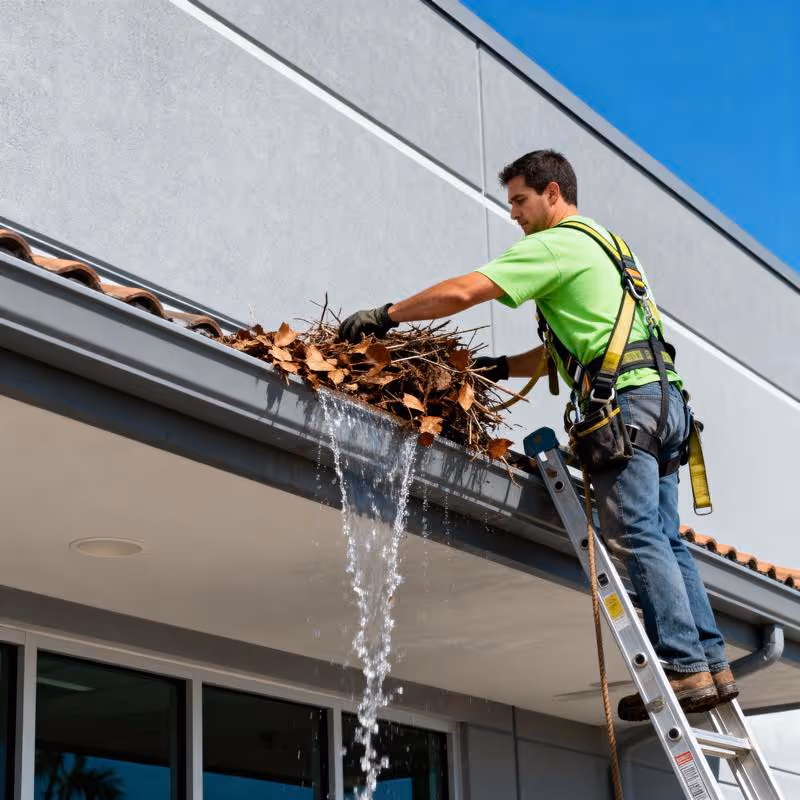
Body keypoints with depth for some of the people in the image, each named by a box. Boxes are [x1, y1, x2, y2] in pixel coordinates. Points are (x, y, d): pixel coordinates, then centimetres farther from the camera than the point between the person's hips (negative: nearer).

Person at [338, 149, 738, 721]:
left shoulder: (554, 245, -1)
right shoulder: (604, 245, 29)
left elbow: (462, 293, -11)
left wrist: (387, 316, -2)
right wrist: (503, 367, 24)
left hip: (626, 401, -9)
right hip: (664, 399, 9)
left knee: (636, 537, -11)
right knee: (664, 540, 7)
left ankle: (685, 668, -15)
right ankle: (713, 664, 3)